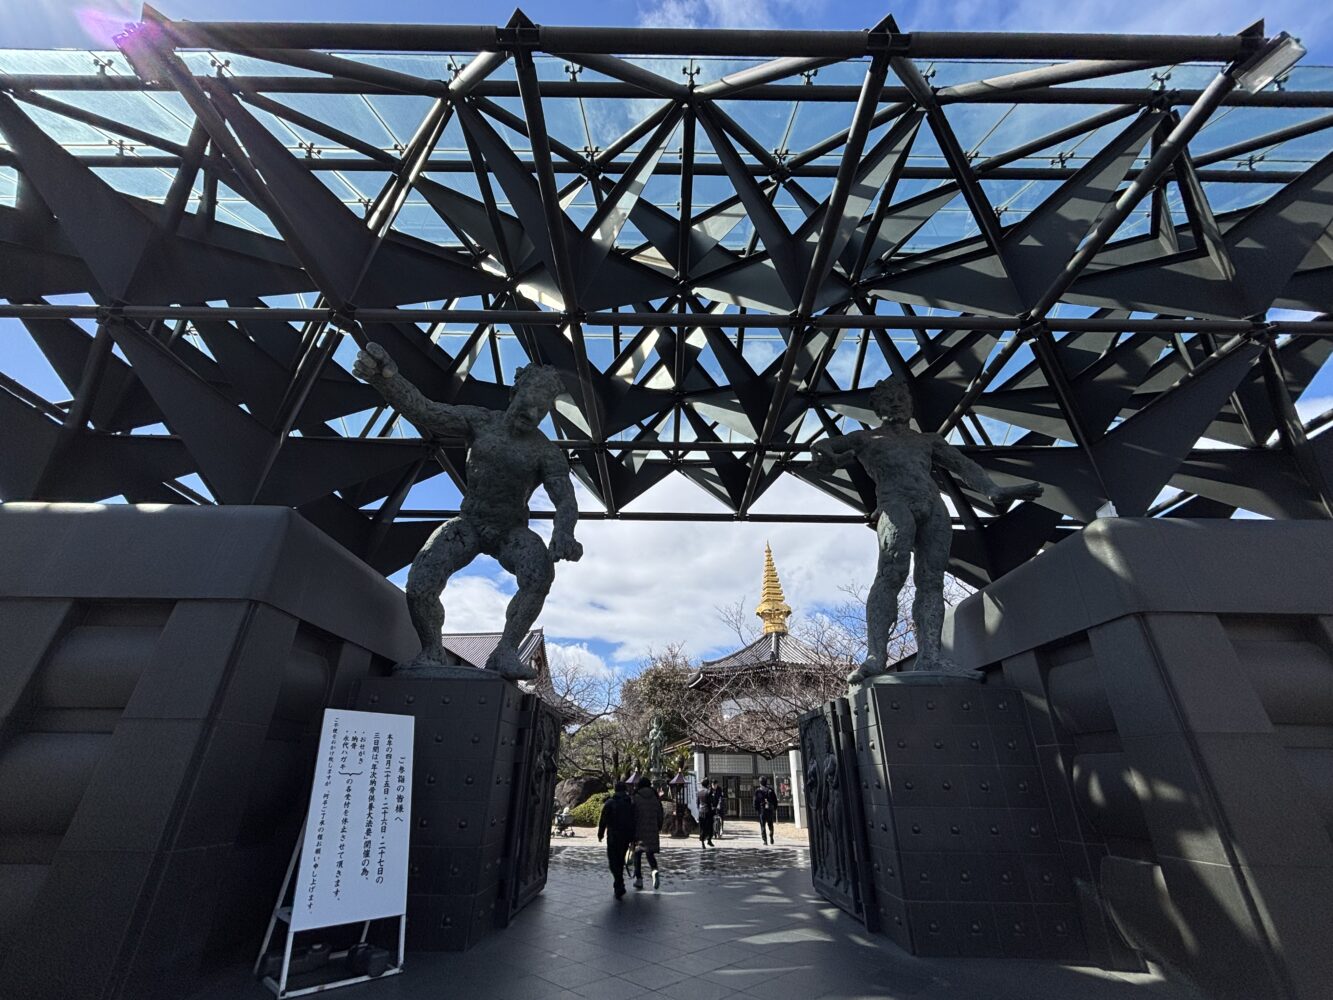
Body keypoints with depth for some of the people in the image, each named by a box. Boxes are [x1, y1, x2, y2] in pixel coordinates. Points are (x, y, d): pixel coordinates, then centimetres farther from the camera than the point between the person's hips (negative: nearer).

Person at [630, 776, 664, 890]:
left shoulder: (636, 797, -8)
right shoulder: (655, 798, 3)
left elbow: (633, 816, -9)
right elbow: (660, 816, 7)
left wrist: (631, 833, -2)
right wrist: (658, 829, 19)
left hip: (639, 831, -2)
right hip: (653, 831, 3)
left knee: (637, 854, 14)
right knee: (650, 854, 13)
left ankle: (638, 879, 15)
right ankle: (655, 870, -14)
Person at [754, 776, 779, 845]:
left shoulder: (758, 791, -3)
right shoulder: (771, 790, 4)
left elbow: (756, 801, -6)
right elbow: (775, 801, 6)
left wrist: (756, 810, -1)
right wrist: (775, 809, 14)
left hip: (762, 810, -2)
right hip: (770, 810, 2)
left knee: (763, 826, 3)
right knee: (770, 825, 19)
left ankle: (765, 840, -3)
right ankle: (771, 838, 13)